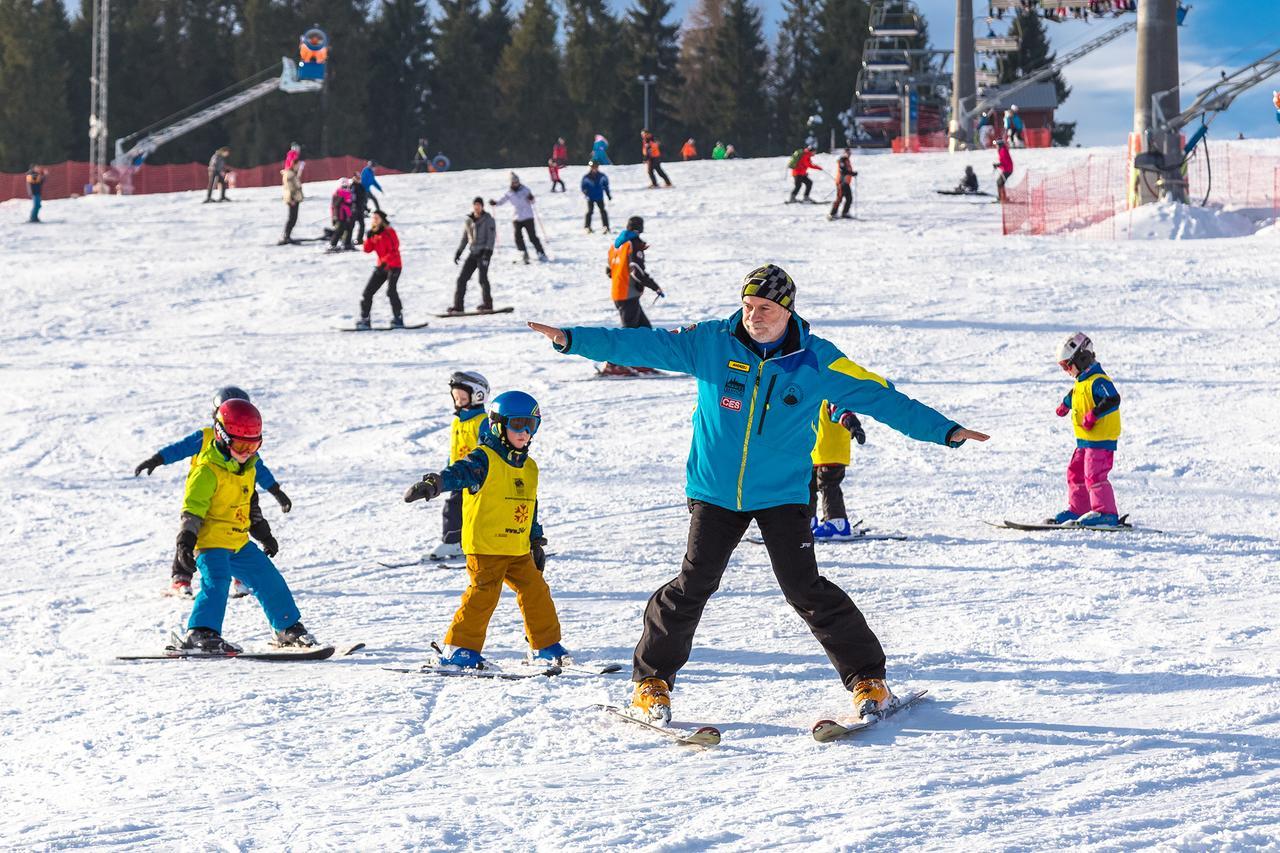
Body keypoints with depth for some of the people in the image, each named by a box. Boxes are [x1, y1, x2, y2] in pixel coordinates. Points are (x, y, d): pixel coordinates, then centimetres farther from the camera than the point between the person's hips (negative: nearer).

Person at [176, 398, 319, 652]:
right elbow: (193, 507, -23)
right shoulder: (208, 471, -17)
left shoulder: (248, 467, 11)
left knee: (268, 579, 11)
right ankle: (201, 634, -33)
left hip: (238, 542, 8)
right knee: (216, 583, -27)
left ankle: (289, 629, 25)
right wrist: (186, 541, -33)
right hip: (210, 540, -8)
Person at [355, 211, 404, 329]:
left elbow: (394, 251, -19)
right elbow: (367, 249, 4)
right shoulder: (374, 233, 9)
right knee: (367, 292, 2)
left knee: (391, 291, -24)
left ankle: (398, 318, -18)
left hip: (393, 266, -7)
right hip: (381, 266, 7)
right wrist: (369, 238, -11)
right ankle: (364, 319, 9)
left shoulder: (389, 232, -12)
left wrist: (384, 263, -29)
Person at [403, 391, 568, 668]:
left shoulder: (529, 467, 15)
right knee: (482, 595, -10)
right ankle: (461, 648, -1)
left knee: (536, 592, 6)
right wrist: (432, 484, -48)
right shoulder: (484, 460, -10)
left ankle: (546, 646, 20)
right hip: (485, 547, -7)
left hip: (519, 549, 7)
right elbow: (459, 473, -29)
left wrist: (537, 542, 26)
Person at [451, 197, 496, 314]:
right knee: (462, 278, -2)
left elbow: (491, 236, -9)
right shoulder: (468, 221, 13)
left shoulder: (488, 220, -2)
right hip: (473, 252, 5)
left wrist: (488, 251, -21)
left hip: (484, 251, -5)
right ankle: (458, 306, 0)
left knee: (483, 278, -14)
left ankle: (487, 304, -3)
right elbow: (464, 238, 20)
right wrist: (458, 251, 14)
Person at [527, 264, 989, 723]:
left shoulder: (816, 360, -4)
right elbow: (643, 345, -4)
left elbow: (878, 396, -1)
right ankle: (652, 678, 11)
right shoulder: (711, 344, -3)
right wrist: (573, 340, -11)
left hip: (782, 493, -1)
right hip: (715, 490, 1)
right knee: (694, 584, -6)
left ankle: (868, 678, 5)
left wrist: (945, 431, -4)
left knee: (805, 589, -8)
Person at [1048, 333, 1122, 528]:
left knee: (1094, 475, -15)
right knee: (1076, 473, 16)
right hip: (1085, 439, 10)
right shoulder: (1082, 381, 14)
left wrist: (1093, 414, -33)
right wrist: (1065, 404, 50)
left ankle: (1106, 513, -14)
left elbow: (1113, 400, -31)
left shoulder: (1098, 380, -18)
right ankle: (1077, 510, 25)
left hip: (1101, 439, -10)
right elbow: (1075, 393, 37)